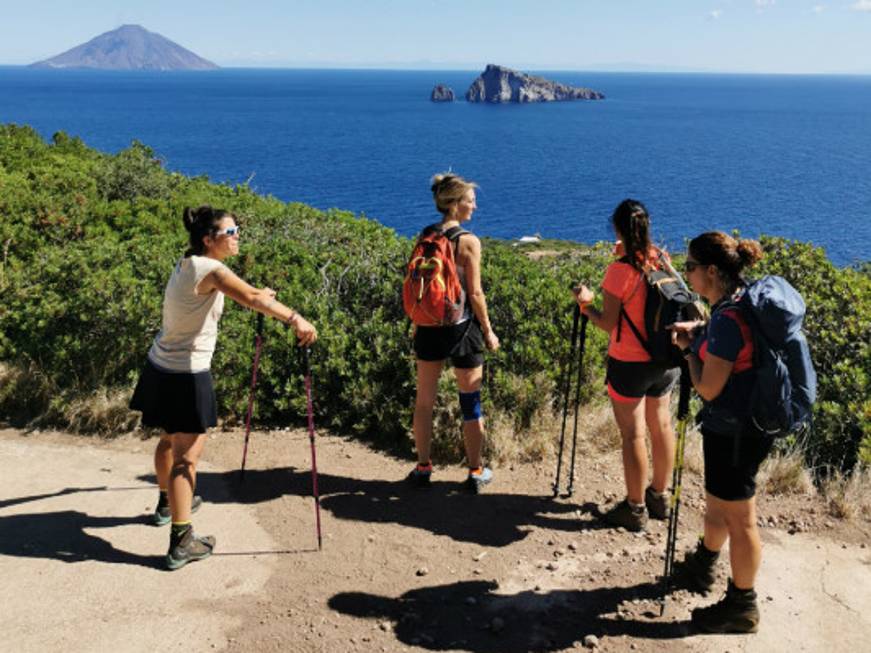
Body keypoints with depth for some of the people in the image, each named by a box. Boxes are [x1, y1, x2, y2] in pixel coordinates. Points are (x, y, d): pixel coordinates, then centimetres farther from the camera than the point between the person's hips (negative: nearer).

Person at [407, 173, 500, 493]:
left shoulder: (424, 237, 1)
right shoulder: (468, 242, -14)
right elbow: (475, 294, -13)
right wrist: (488, 331, -2)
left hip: (429, 326, 5)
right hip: (462, 328, -4)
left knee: (424, 400, 15)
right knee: (470, 402, 9)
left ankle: (423, 468, 26)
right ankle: (476, 472, 20)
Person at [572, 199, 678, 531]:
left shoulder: (620, 270, -18)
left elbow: (608, 324, -17)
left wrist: (585, 303, 1)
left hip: (629, 364, -6)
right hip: (665, 360, 7)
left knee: (633, 434, 4)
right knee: (662, 425, 17)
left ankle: (635, 509, 14)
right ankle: (658, 496, 33)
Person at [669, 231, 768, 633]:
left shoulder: (728, 319, -26)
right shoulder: (742, 301, 3)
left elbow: (708, 388, -22)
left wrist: (689, 348, -8)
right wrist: (697, 332, 7)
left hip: (735, 433, -10)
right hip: (737, 425, 10)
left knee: (738, 518, 7)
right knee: (717, 505, 27)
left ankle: (742, 606, 24)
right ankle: (702, 568, 48)